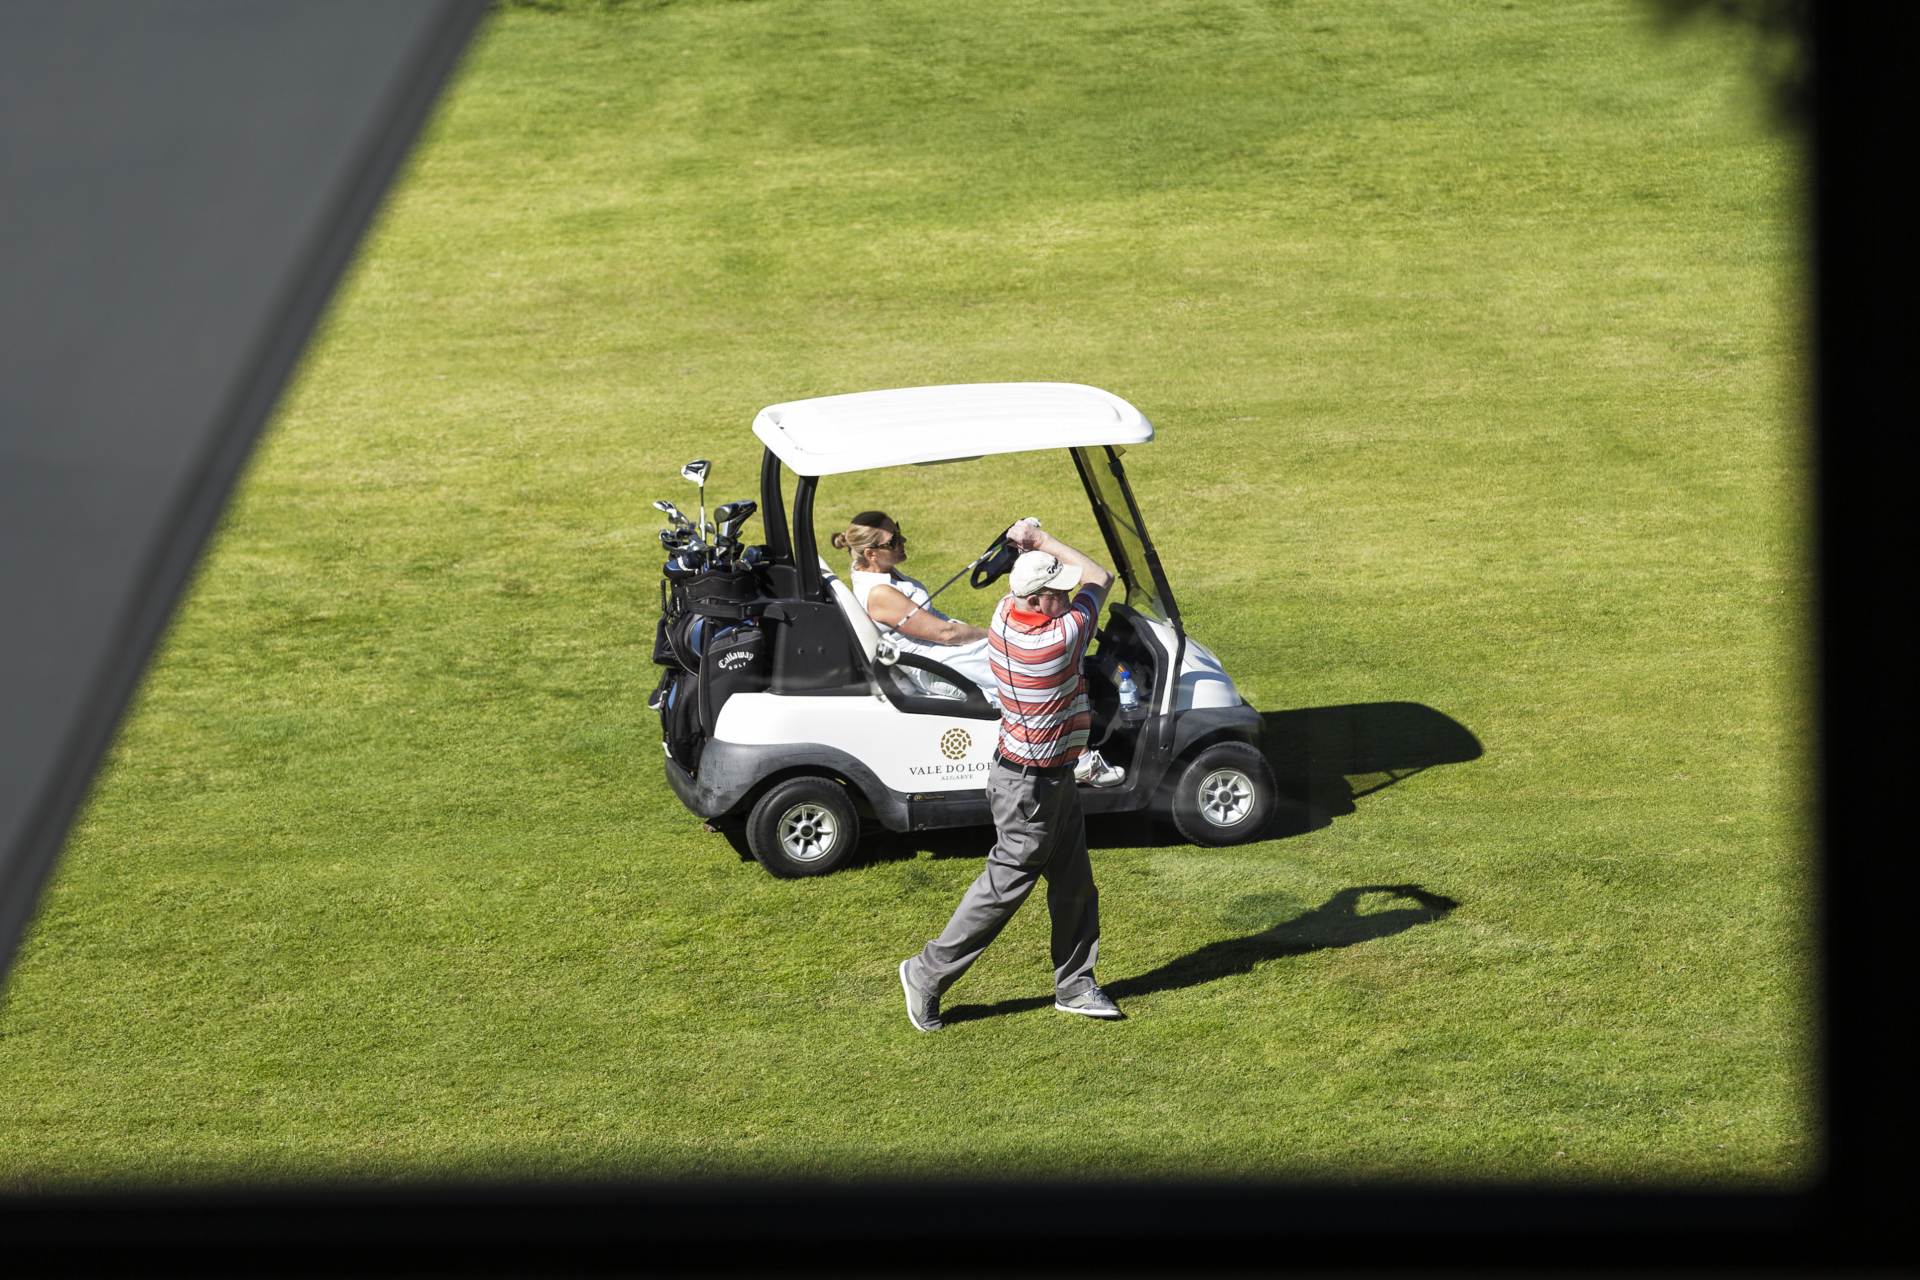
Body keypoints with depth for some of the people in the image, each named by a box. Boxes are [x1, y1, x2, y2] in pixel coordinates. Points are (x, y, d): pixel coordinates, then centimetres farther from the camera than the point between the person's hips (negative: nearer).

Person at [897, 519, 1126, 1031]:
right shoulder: (1061, 638, -28)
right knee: (1005, 883, 2)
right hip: (1030, 787, -9)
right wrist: (1042, 541, -9)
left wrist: (1030, 544, 4)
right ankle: (928, 974, 12)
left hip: (1055, 778, 9)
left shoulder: (1005, 618, -7)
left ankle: (1075, 985, 25)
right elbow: (1099, 578, -12)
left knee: (1074, 884, 15)